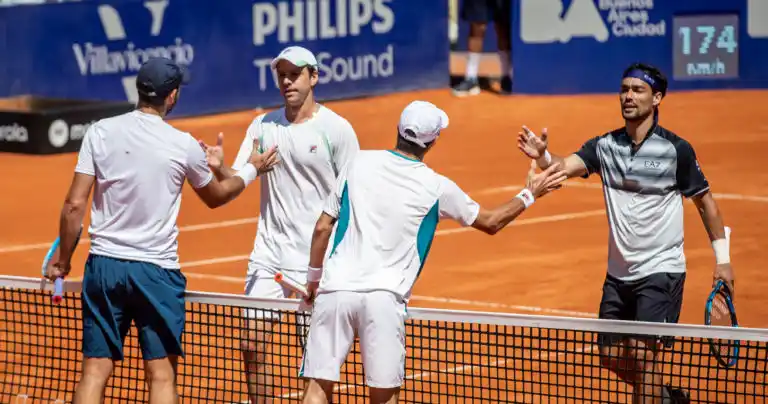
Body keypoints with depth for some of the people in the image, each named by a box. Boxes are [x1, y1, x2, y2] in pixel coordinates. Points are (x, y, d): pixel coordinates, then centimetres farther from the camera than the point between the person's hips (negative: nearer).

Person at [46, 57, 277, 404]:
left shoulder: (101, 132, -2)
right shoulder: (183, 145, -4)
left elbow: (74, 204, -3)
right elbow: (216, 197, 15)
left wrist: (63, 259, 9)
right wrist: (251, 169, 32)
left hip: (104, 265, 2)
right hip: (157, 270, -2)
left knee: (95, 372, 4)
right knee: (162, 376, 4)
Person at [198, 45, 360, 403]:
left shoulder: (337, 130, -5)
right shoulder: (262, 126, 6)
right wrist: (219, 167, -21)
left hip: (318, 260, -4)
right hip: (268, 255, 4)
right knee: (253, 346, 0)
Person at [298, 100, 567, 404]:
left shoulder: (360, 164, 6)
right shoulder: (437, 188, 2)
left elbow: (322, 227, 9)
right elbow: (491, 222, 18)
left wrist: (314, 277, 22)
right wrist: (529, 195, 32)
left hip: (335, 288, 1)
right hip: (385, 299, -1)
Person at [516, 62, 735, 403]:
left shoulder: (676, 149, -10)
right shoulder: (605, 146, 1)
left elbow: (704, 201, -1)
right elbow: (566, 166, -15)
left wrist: (722, 258, -2)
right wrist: (543, 157, -38)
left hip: (660, 270, -5)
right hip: (619, 272, 5)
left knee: (643, 352, -15)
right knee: (612, 356, 11)